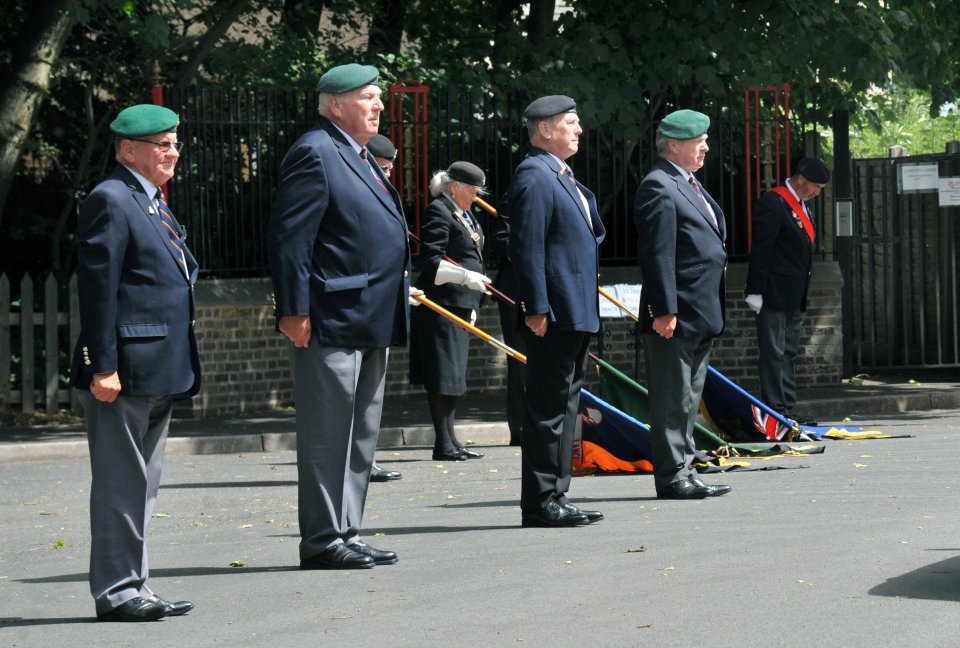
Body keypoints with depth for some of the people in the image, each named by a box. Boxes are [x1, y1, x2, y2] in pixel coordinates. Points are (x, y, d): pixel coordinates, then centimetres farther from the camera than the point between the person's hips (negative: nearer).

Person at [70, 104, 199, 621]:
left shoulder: (155, 204, 19)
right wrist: (103, 366, -21)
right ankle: (115, 591, 1)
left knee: (143, 483, 13)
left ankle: (133, 588, 20)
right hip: (125, 368, -10)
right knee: (120, 482, -4)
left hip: (160, 373, 10)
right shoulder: (111, 200, -11)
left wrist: (180, 369, 20)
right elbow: (97, 288, -16)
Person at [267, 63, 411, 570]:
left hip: (370, 321, 10)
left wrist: (400, 284, 23)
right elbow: (288, 237, -17)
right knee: (327, 434, -4)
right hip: (332, 321, -10)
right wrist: (294, 311, -21)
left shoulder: (357, 156, 18)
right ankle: (322, 541, 1)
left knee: (360, 435, 13)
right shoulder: (315, 154, -12)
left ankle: (345, 534, 20)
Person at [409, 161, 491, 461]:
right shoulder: (438, 212, -11)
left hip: (459, 306, 10)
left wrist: (471, 306, 26)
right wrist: (466, 276, -27)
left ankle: (450, 441, 15)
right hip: (441, 306, -10)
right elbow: (431, 261, -18)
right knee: (443, 375, -9)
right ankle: (444, 444, -7)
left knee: (453, 375, 11)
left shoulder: (465, 214, 20)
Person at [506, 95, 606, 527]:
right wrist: (537, 309, -23)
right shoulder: (533, 176, -12)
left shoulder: (563, 178, 20)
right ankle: (541, 503, -5)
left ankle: (553, 498, 18)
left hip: (575, 314, 11)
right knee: (548, 409, -8)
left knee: (563, 407, 13)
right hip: (555, 314, -11)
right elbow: (527, 248, -18)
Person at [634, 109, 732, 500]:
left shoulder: (689, 185, 19)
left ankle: (684, 473, 20)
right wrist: (665, 310, -23)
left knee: (689, 398, 14)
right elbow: (657, 254, -19)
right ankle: (671, 477, -2)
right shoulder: (658, 186, -13)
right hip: (676, 316, -10)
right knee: (672, 399, -5)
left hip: (701, 316, 10)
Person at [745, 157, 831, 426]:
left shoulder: (801, 205, 15)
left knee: (788, 354, 11)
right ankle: (776, 411, -5)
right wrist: (756, 292, -20)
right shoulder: (773, 203, -14)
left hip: (795, 298, 10)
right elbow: (761, 250, -17)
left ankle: (787, 411, 15)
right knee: (774, 353, -6)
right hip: (775, 295, -10)